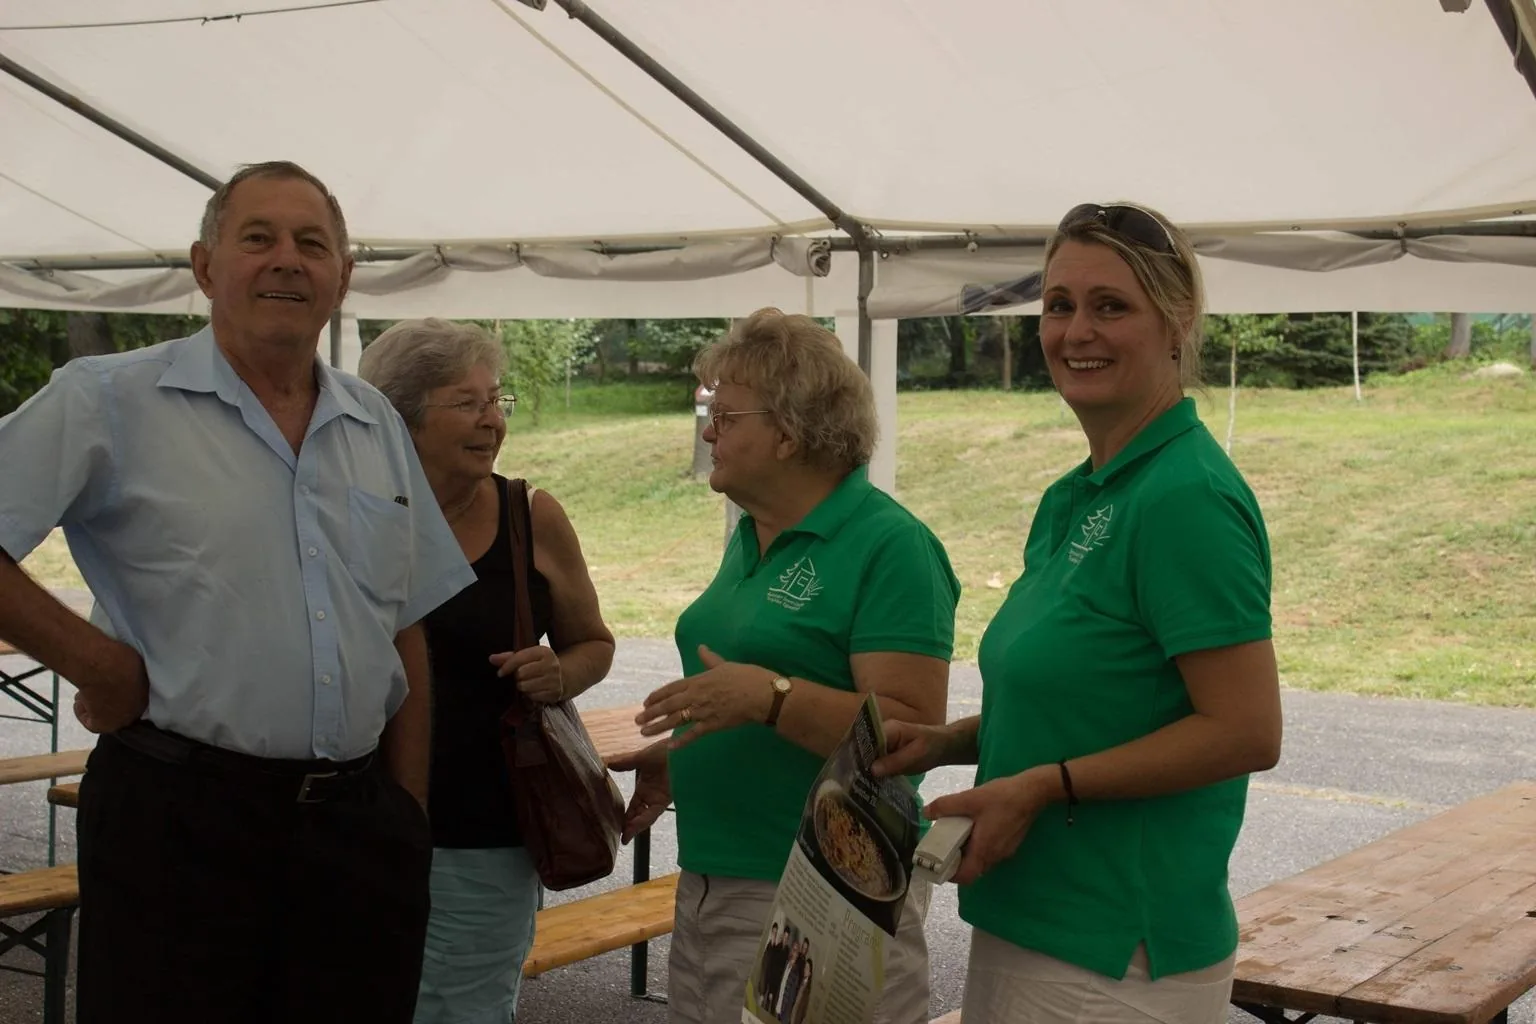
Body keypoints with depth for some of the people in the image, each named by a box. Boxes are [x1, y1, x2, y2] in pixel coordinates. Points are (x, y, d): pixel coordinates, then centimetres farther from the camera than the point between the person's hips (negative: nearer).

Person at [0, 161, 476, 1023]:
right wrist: (100, 667, -10)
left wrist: (409, 814, 11)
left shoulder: (379, 426, 12)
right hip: (179, 820, -5)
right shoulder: (111, 401, -4)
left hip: (359, 821, 5)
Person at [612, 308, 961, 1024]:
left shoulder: (889, 546, -15)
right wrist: (678, 759, 9)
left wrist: (772, 697, -31)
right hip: (710, 882, 8)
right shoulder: (750, 537, 11)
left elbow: (911, 730, -21)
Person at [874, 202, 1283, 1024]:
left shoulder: (1188, 498, -18)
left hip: (1115, 957, -8)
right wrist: (949, 742, 4)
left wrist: (1041, 786, -20)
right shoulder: (1074, 499, 10)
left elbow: (1245, 732, -21)